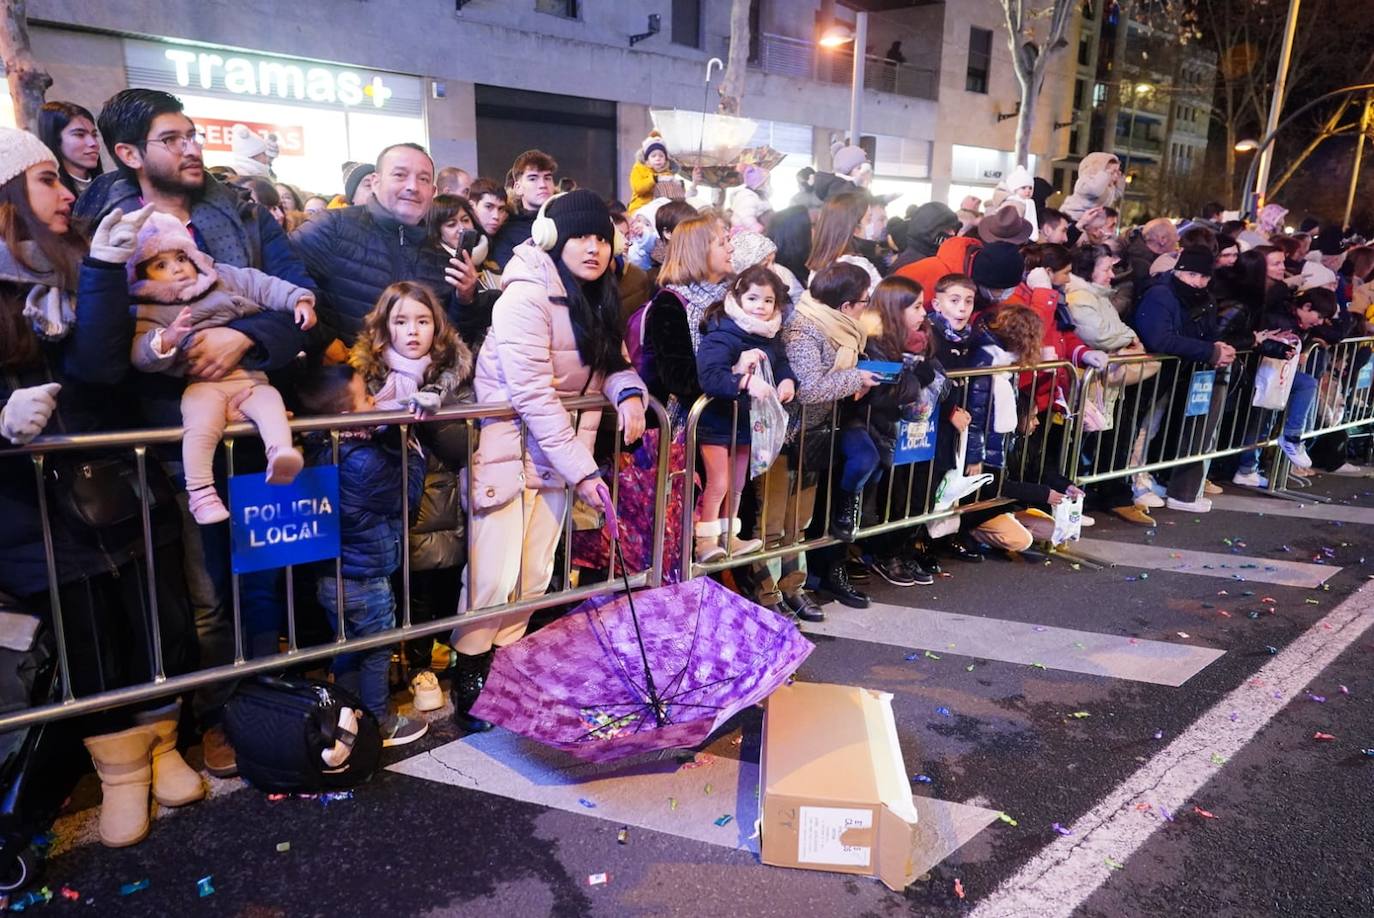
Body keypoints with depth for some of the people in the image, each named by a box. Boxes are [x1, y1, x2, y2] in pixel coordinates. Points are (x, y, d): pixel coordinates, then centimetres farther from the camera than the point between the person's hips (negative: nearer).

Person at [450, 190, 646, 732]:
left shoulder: (598, 297, 7)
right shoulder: (528, 295, -18)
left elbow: (614, 362, 12)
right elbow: (532, 393, -23)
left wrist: (629, 393, -13)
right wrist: (582, 469, -24)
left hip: (558, 450, 7)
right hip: (509, 443, -7)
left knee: (536, 575, 7)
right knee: (496, 574, -8)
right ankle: (468, 676, 11)